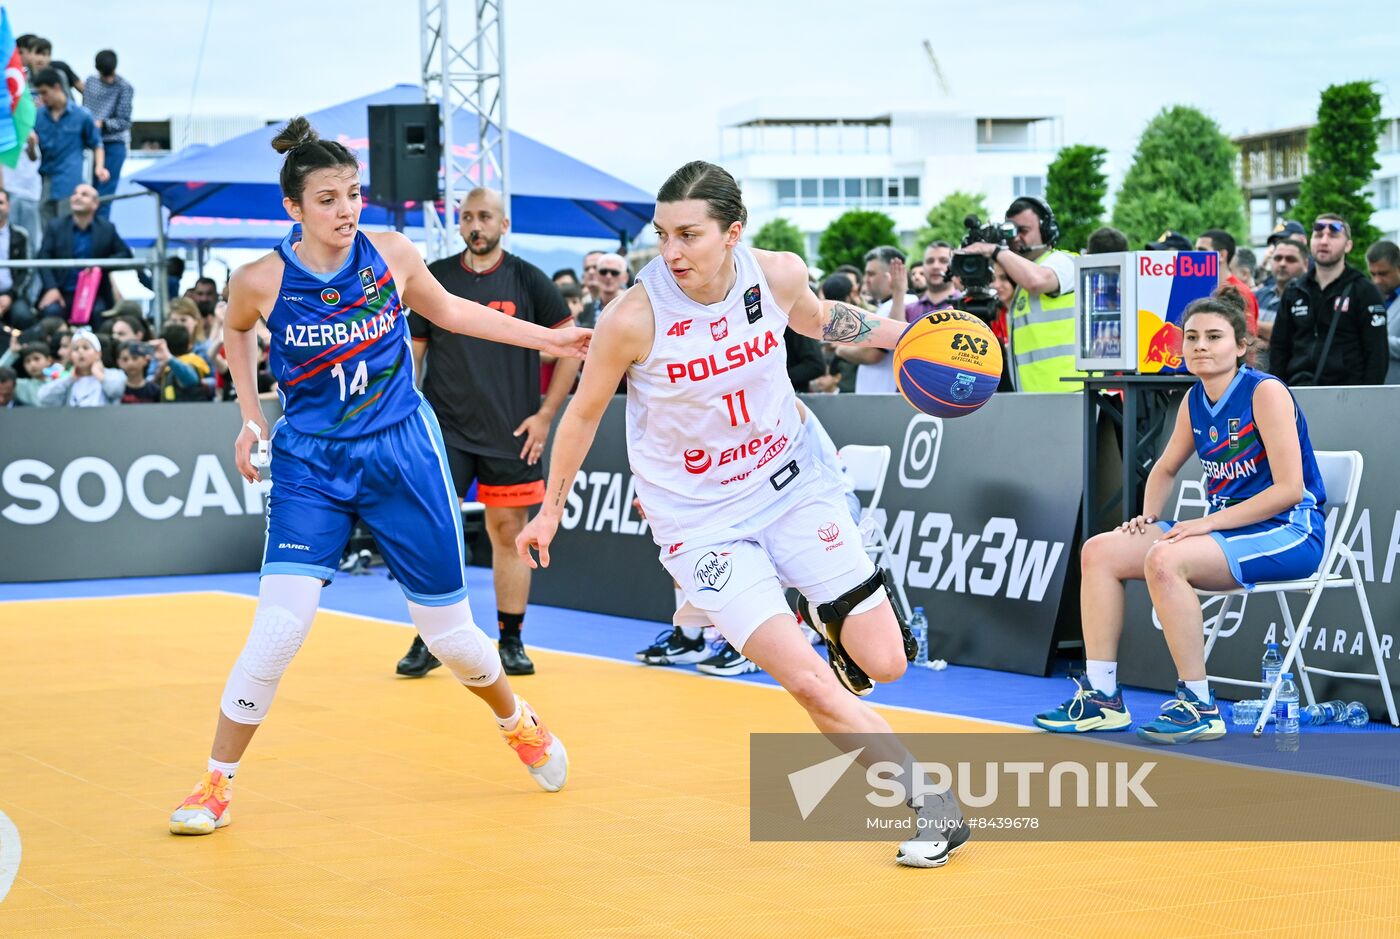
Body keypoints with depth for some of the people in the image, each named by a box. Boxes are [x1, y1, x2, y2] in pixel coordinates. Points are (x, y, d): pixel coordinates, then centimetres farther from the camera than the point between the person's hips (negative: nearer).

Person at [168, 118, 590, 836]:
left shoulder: (391, 254, -8)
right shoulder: (261, 281, -12)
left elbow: (446, 310, 13)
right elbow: (237, 333, 12)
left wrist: (547, 338, 13)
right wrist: (251, 419, 5)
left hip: (403, 454, 1)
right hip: (309, 464, -1)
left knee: (450, 632, 7)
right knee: (278, 626, -15)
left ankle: (517, 722, 39)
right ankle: (216, 784, 2)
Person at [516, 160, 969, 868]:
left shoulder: (778, 275, -13)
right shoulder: (634, 317, -22)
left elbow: (817, 319, 14)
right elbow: (584, 413, -4)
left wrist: (901, 333, 5)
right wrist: (551, 509, 7)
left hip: (791, 484, 3)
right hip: (700, 519, -3)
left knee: (882, 662, -1)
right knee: (810, 682, -16)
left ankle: (836, 619, 36)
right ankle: (933, 805, 1)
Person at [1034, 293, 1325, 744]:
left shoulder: (1266, 392, -14)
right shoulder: (1195, 400, 8)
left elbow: (1289, 488, -19)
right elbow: (1165, 470, 25)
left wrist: (1208, 523, -20)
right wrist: (1149, 516, 5)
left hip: (1289, 533, -8)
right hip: (1229, 530, 8)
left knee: (1165, 560, -32)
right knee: (1100, 550, -3)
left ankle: (1199, 706, -24)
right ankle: (1101, 696, -5)